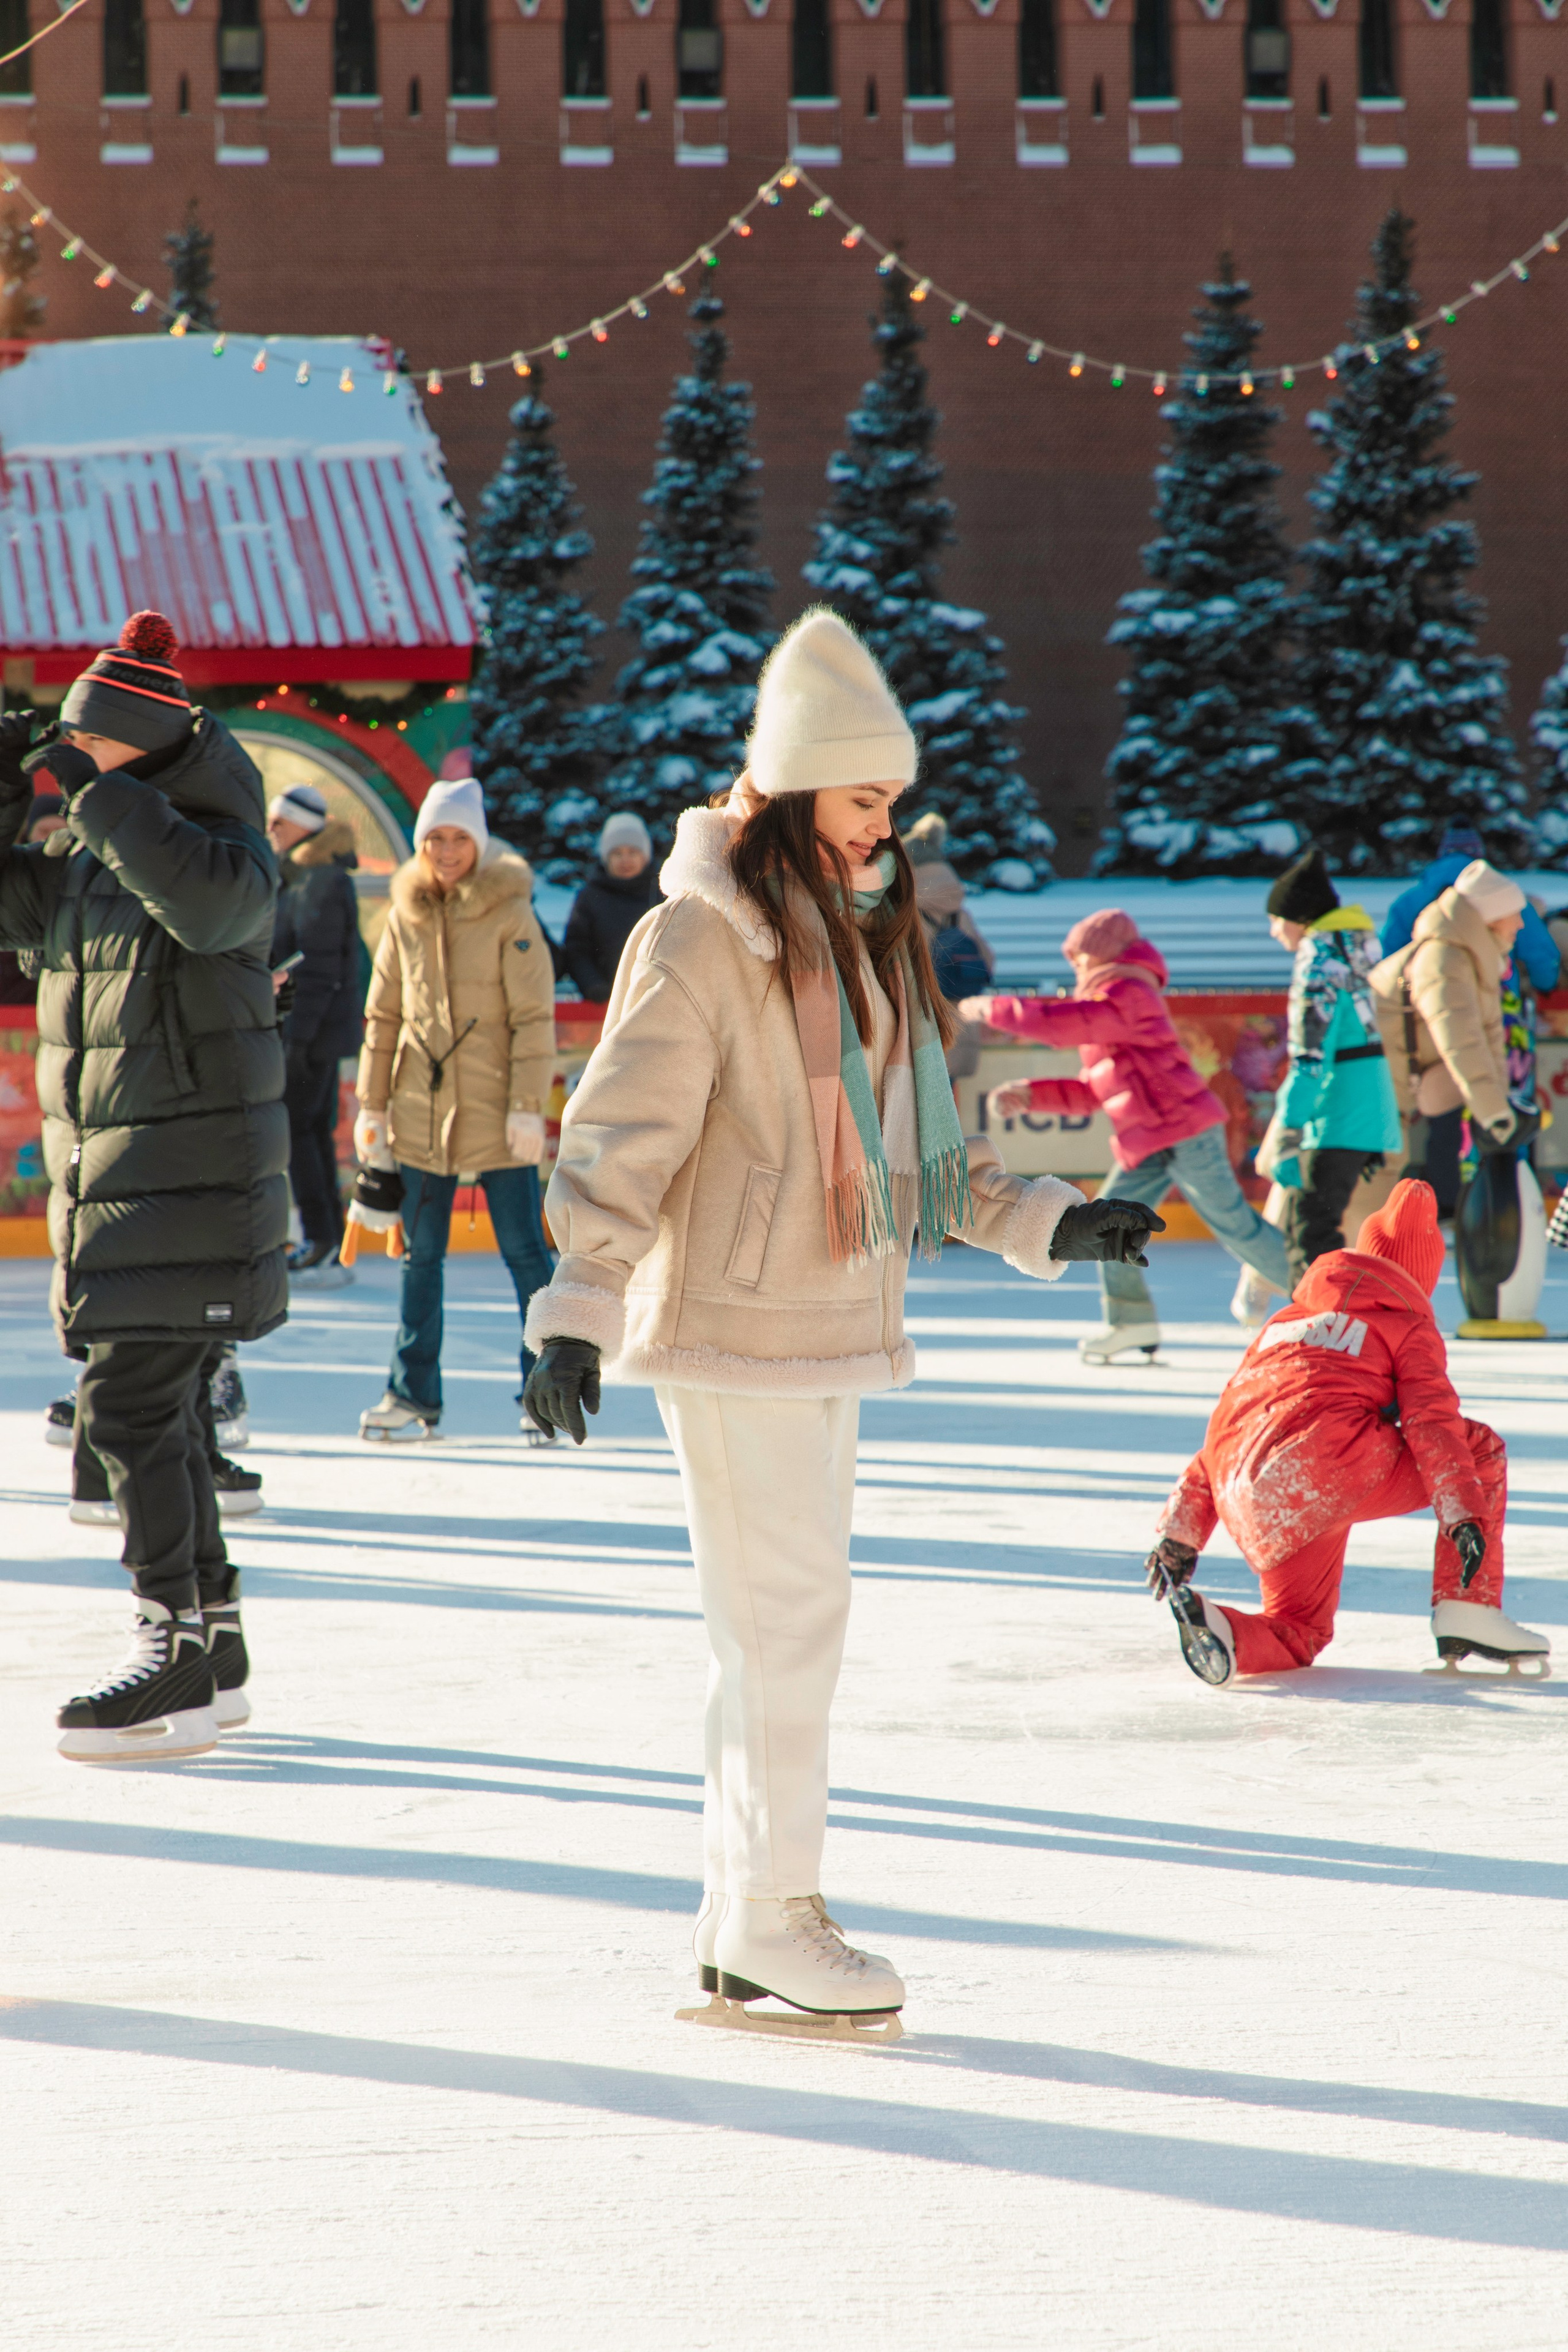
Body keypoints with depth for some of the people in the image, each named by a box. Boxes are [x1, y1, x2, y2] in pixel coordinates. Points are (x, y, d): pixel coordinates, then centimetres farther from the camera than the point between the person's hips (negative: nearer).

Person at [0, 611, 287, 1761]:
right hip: (109, 1178, 9)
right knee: (156, 1411, 12)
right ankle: (215, 1648, 20)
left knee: (128, 1409, -13)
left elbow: (210, 904, -34)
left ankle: (177, 1666, -11)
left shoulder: (229, 850, -12)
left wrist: (101, 794, -30)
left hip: (193, 1182, -9)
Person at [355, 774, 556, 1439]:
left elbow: (534, 1016, -7)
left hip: (496, 1113, -4)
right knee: (421, 1257, 9)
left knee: (523, 1252, 1)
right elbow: (383, 1015, 11)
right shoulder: (406, 915, 7)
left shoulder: (509, 914, -6)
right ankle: (413, 1392, 15)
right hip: (422, 1115, 4)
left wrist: (528, 1105, -13)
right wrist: (372, 1104, 7)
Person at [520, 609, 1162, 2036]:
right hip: (733, 1332, -9)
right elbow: (623, 1133, -17)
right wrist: (577, 1310, -23)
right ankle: (771, 1920, 2)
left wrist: (1044, 1224, 18)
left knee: (791, 1620, 13)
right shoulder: (702, 939, -13)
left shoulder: (867, 932, 13)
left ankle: (744, 1916, 21)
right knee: (786, 1613, -7)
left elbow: (919, 1135, 23)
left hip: (833, 1328, 9)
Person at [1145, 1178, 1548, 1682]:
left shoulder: (1283, 1323, 33)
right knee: (1481, 1450, 12)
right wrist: (1462, 1513, -9)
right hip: (1328, 1465, -6)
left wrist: (1180, 1530, 27)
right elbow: (1430, 1423, -2)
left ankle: (1216, 1629, -12)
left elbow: (1223, 1429, 29)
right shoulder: (1409, 1328, 15)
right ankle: (1469, 1613, 2)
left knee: (1301, 1632, 20)